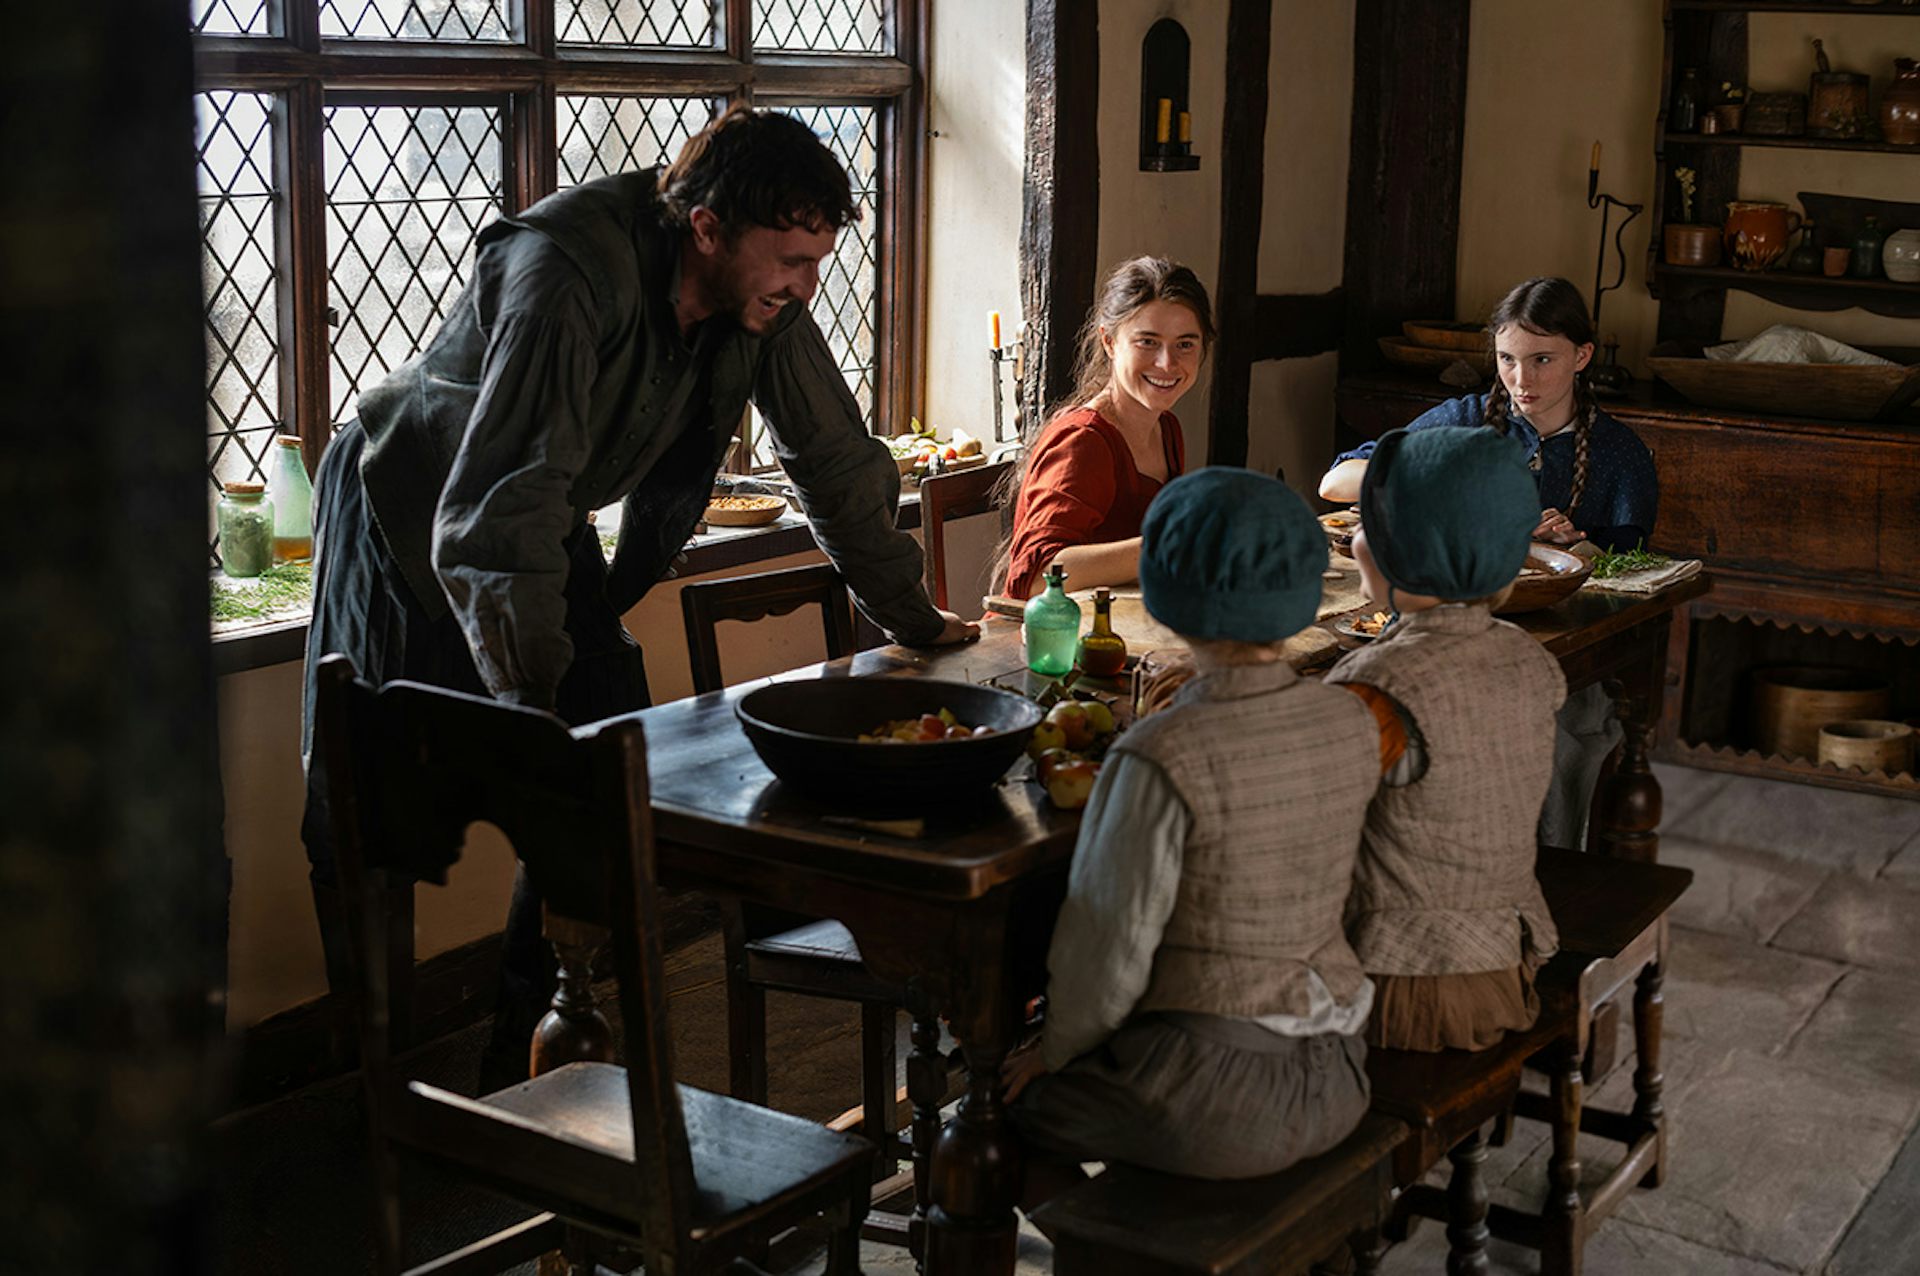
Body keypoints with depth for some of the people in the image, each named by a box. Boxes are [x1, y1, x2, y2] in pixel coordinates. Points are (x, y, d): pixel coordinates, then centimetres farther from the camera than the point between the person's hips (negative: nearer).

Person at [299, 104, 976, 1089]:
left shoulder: (764, 303, -15)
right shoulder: (570, 280, -37)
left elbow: (836, 458, -1)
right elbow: (498, 513, -40)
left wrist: (911, 619, 4)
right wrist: (529, 711, -43)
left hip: (549, 522, 6)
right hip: (409, 517, -6)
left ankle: (530, 1047, 14)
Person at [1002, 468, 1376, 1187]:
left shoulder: (1161, 760, -23)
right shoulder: (1351, 726, -4)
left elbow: (1113, 945, -15)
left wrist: (1056, 1048, 3)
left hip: (1214, 1101, -6)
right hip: (1335, 1082, 7)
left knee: (1024, 1094, 21)